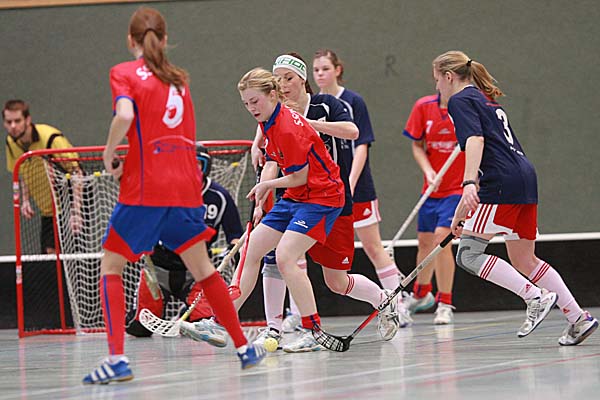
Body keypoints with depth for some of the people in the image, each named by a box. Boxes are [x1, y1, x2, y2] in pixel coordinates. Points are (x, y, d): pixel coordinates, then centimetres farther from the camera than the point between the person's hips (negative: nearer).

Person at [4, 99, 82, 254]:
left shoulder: (51, 139, -25)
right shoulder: (11, 143, -3)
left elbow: (76, 174, -26)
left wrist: (75, 212, -33)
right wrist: (25, 200, -1)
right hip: (47, 210, 6)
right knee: (50, 253, 2)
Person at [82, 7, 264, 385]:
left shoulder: (125, 73, 0)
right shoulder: (179, 78, 16)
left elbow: (125, 115, -19)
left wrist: (109, 155, -5)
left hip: (144, 188, -5)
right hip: (186, 185, 5)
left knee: (111, 267, 3)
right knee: (202, 267, 18)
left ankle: (117, 358, -12)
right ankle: (244, 346, 19)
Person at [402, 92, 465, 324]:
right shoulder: (424, 107, -3)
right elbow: (417, 145, 4)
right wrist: (428, 171, -11)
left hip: (458, 187, -4)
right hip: (431, 189, 4)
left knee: (441, 237, -18)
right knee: (424, 241, 14)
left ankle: (444, 305, -6)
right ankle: (421, 294, 41)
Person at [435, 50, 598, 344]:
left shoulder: (460, 100, 1)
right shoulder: (488, 101, 28)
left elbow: (475, 140, -18)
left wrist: (469, 184, -30)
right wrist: (462, 212, 35)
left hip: (502, 183, -9)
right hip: (526, 179, 9)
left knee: (468, 255, -6)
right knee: (524, 260, 15)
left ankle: (537, 297, -14)